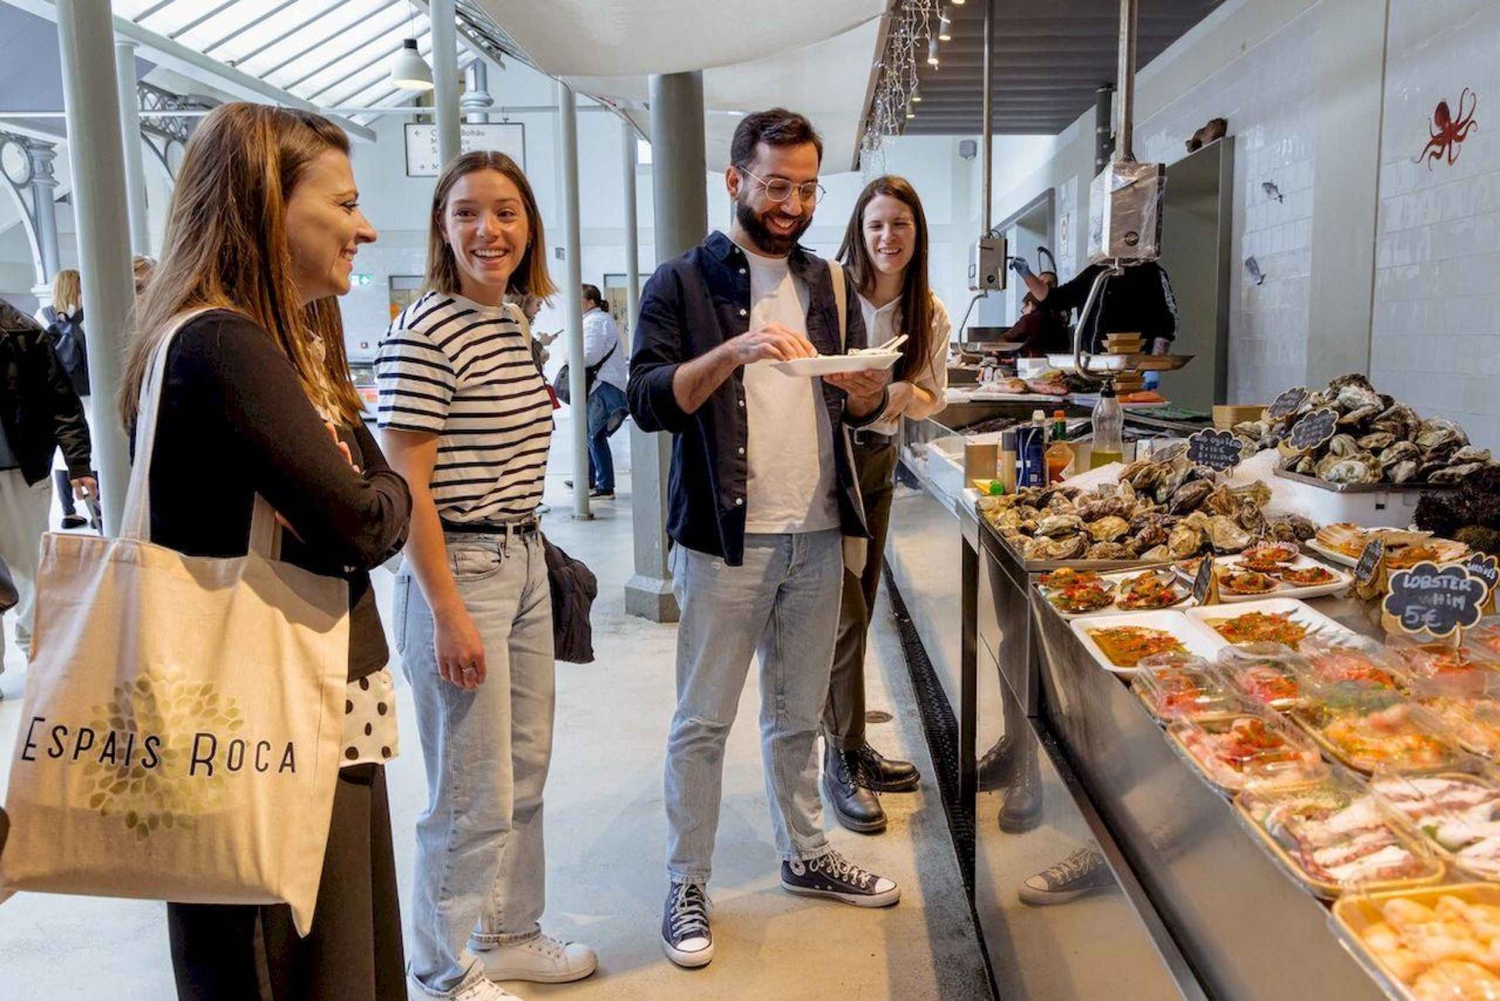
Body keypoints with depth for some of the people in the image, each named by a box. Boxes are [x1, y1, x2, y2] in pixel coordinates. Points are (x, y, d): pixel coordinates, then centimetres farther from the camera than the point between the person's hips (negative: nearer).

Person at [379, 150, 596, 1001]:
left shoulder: (516, 322, 10)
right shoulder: (424, 335, -15)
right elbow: (406, 485, -18)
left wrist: (528, 552, 17)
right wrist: (448, 612, -19)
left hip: (524, 561, 9)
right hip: (456, 570, -8)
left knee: (526, 771, 19)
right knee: (474, 795, 3)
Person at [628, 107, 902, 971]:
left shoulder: (827, 286, 13)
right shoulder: (683, 283, -2)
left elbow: (864, 410, 13)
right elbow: (649, 401, -12)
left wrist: (865, 390, -10)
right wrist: (735, 351, -25)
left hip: (817, 537, 5)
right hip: (725, 541, -4)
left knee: (799, 713, 15)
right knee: (703, 722, 3)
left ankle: (805, 854, 31)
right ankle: (687, 884, 17)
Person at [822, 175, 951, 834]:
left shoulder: (930, 314, 1)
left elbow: (934, 397, 7)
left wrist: (904, 394, -15)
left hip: (879, 463, 6)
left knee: (857, 613, 14)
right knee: (845, 617, -7)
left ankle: (851, 747, 27)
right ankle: (843, 762, 7)